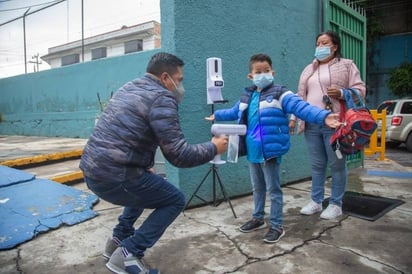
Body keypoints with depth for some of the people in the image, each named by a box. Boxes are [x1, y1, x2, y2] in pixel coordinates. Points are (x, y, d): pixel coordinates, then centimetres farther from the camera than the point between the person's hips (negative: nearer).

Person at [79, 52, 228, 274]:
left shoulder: (128, 88, 16)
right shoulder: (161, 98, -11)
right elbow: (178, 155, -15)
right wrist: (213, 148, 0)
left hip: (92, 169, 9)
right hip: (114, 176, -9)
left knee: (145, 185, 32)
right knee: (175, 200, 8)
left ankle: (118, 240, 33)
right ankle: (126, 254, 2)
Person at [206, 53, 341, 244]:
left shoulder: (280, 94, -10)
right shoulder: (247, 97, 11)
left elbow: (301, 107, -23)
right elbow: (234, 112, 30)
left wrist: (323, 116, -38)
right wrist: (217, 115, 43)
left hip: (270, 151, -7)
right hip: (252, 151, 7)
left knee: (273, 189, 5)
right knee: (257, 187, 21)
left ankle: (277, 226, 19)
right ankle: (258, 218, 38)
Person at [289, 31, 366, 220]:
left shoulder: (347, 65, 6)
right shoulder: (308, 70, 20)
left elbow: (360, 90, 0)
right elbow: (300, 97, 18)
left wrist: (341, 93, -18)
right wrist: (293, 118, 10)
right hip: (311, 124, 5)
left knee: (337, 165, 2)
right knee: (317, 165, 10)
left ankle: (336, 204, 13)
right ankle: (316, 201, 20)